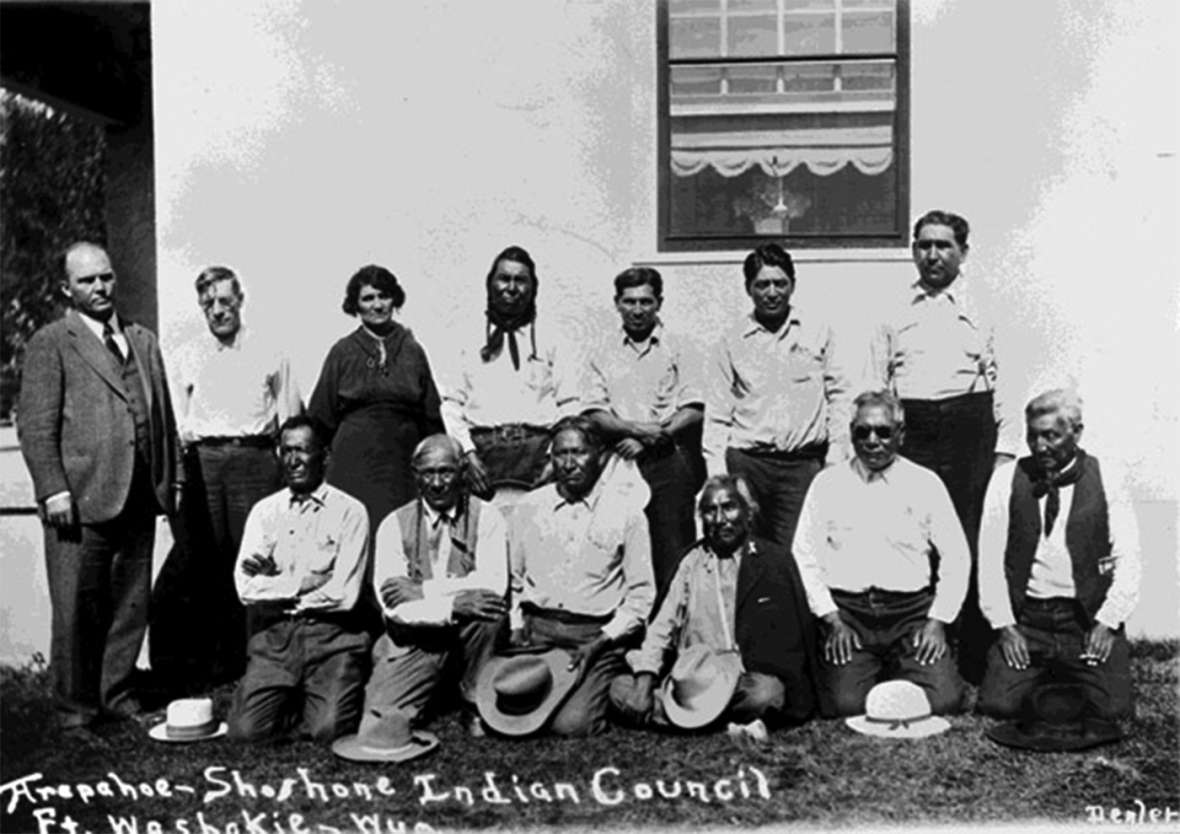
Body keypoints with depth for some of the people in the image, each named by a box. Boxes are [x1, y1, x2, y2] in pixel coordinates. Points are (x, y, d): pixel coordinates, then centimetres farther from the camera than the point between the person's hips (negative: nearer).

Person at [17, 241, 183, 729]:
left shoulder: (143, 341, 19)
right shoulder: (50, 344, 1)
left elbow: (164, 415, 18)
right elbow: (36, 426, -5)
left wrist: (172, 477, 11)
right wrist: (53, 490, -13)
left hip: (139, 499, 5)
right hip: (80, 499, -5)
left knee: (132, 604, 9)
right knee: (76, 609, 2)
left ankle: (118, 692, 22)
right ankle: (74, 704, 15)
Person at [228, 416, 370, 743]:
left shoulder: (349, 511, -1)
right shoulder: (264, 511, 10)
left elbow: (344, 594, -9)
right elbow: (246, 587, -1)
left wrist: (276, 589, -1)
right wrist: (305, 583, -9)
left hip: (331, 634, -2)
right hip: (273, 634, 3)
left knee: (328, 729, -19)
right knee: (247, 729, -13)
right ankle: (289, 701, 18)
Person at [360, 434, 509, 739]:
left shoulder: (486, 517, -2)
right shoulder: (395, 524, 0)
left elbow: (493, 584, -17)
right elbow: (392, 599, -11)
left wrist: (422, 590, -20)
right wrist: (451, 606, -25)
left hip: (469, 632, 0)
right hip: (413, 637, 0)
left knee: (488, 612, -32)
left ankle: (476, 704, -8)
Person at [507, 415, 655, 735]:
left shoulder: (626, 512, 0)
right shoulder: (529, 507, 8)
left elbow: (640, 594, 1)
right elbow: (512, 577, 16)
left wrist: (603, 641, -9)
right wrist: (516, 626, 2)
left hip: (597, 634, -2)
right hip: (537, 629, 3)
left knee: (571, 724, -21)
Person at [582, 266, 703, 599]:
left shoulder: (677, 347, 8)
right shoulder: (601, 351, 12)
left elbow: (694, 410, 1)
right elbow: (594, 413, 4)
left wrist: (648, 439, -9)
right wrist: (635, 428, -13)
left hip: (669, 460, -1)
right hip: (619, 460, 1)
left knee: (672, 553, -4)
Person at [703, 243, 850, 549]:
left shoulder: (819, 334, 10)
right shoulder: (731, 342, 9)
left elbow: (838, 396, 10)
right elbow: (716, 416, 8)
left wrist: (836, 460, 2)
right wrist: (717, 477, 0)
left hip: (805, 464, 0)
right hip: (745, 464, 0)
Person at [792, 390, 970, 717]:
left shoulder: (925, 483, 7)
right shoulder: (827, 483, 6)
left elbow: (956, 557, 7)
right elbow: (805, 556, 4)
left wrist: (937, 621, -3)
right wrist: (832, 620, -5)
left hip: (912, 611, 1)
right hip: (846, 610, 0)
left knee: (942, 702, -17)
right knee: (847, 705, -20)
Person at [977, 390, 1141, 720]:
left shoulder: (1106, 478, 0)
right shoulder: (1007, 479, 1)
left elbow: (1129, 559, 0)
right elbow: (990, 558, 1)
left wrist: (1107, 622, -9)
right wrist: (1005, 625, -6)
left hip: (1089, 617, 0)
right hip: (1025, 618, 1)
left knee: (1112, 708, -16)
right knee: (996, 704, -14)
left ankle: (1070, 679, 18)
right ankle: (1043, 678, 19)